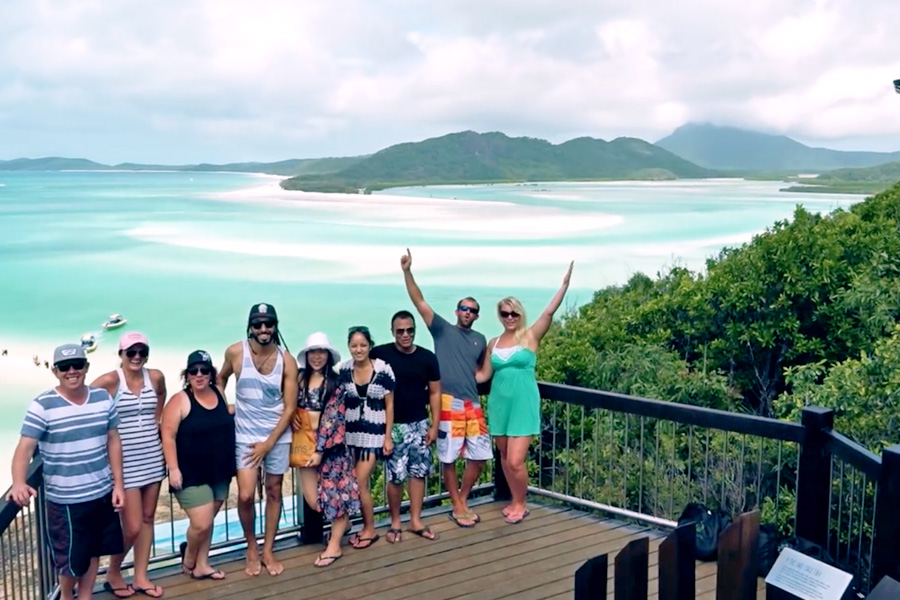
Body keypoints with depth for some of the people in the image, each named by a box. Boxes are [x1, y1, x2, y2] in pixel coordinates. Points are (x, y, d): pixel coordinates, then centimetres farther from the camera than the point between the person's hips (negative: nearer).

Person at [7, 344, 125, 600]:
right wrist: (18, 483, -39)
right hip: (64, 499, -4)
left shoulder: (103, 398, 0)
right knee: (71, 560, 8)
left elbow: (113, 441, 6)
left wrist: (118, 484, 3)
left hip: (102, 493, 4)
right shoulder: (42, 406, -13)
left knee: (93, 551, 17)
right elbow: (24, 448, -20)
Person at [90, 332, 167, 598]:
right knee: (133, 527, -4)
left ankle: (140, 577, 25)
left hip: (152, 458, 5)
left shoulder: (156, 377, 1)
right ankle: (113, 572, 23)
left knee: (148, 519, 12)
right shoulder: (109, 381, -14)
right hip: (124, 463, -5)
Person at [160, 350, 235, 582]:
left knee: (208, 522, 13)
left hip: (220, 472, 6)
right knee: (202, 524, -7)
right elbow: (168, 436, -13)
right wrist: (173, 469, -17)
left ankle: (201, 565, 26)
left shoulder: (219, 394, 5)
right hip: (191, 474, -5)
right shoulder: (180, 401, -11)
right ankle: (188, 558, 21)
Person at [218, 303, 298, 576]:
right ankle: (251, 548, 17)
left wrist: (269, 443, -11)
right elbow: (221, 379, 13)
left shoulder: (287, 360, -10)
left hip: (277, 435, 1)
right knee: (246, 496, -8)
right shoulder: (235, 352, -9)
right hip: (245, 435, 0)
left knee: (273, 492, 9)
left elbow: (290, 407, -7)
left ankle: (268, 551, 25)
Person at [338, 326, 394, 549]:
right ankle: (367, 526, 22)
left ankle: (370, 529, 11)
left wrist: (388, 436, -7)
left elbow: (389, 404, -5)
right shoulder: (344, 369, -2)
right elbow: (339, 401, 7)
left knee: (360, 482, -6)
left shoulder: (383, 369, -11)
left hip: (374, 433, -4)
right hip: (350, 433, 4)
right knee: (355, 483, 7)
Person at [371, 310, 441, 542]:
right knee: (395, 476, -1)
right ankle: (395, 523, 16)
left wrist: (434, 425, 1)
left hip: (420, 424, 3)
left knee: (419, 472, 8)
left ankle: (416, 521, 20)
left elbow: (435, 392, 6)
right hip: (393, 425, -3)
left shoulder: (427, 357, 0)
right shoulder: (380, 354, -9)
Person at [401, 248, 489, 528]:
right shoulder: (442, 329, 2)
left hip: (473, 405, 5)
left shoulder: (480, 340, 15)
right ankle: (457, 508, 15)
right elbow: (419, 302, -7)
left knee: (479, 456, 7)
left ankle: (463, 500, 25)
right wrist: (407, 271, -16)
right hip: (449, 403, -5)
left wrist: (475, 379, 11)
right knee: (449, 458, 1)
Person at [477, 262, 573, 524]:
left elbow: (549, 312, -16)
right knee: (505, 457, 13)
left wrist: (565, 284, -25)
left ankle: (521, 504, 14)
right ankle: (515, 501, 31)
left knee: (516, 461, -8)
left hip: (524, 405, -4)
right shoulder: (493, 343, 8)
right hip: (499, 404, 5)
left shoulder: (531, 336, -3)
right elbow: (483, 374, 11)